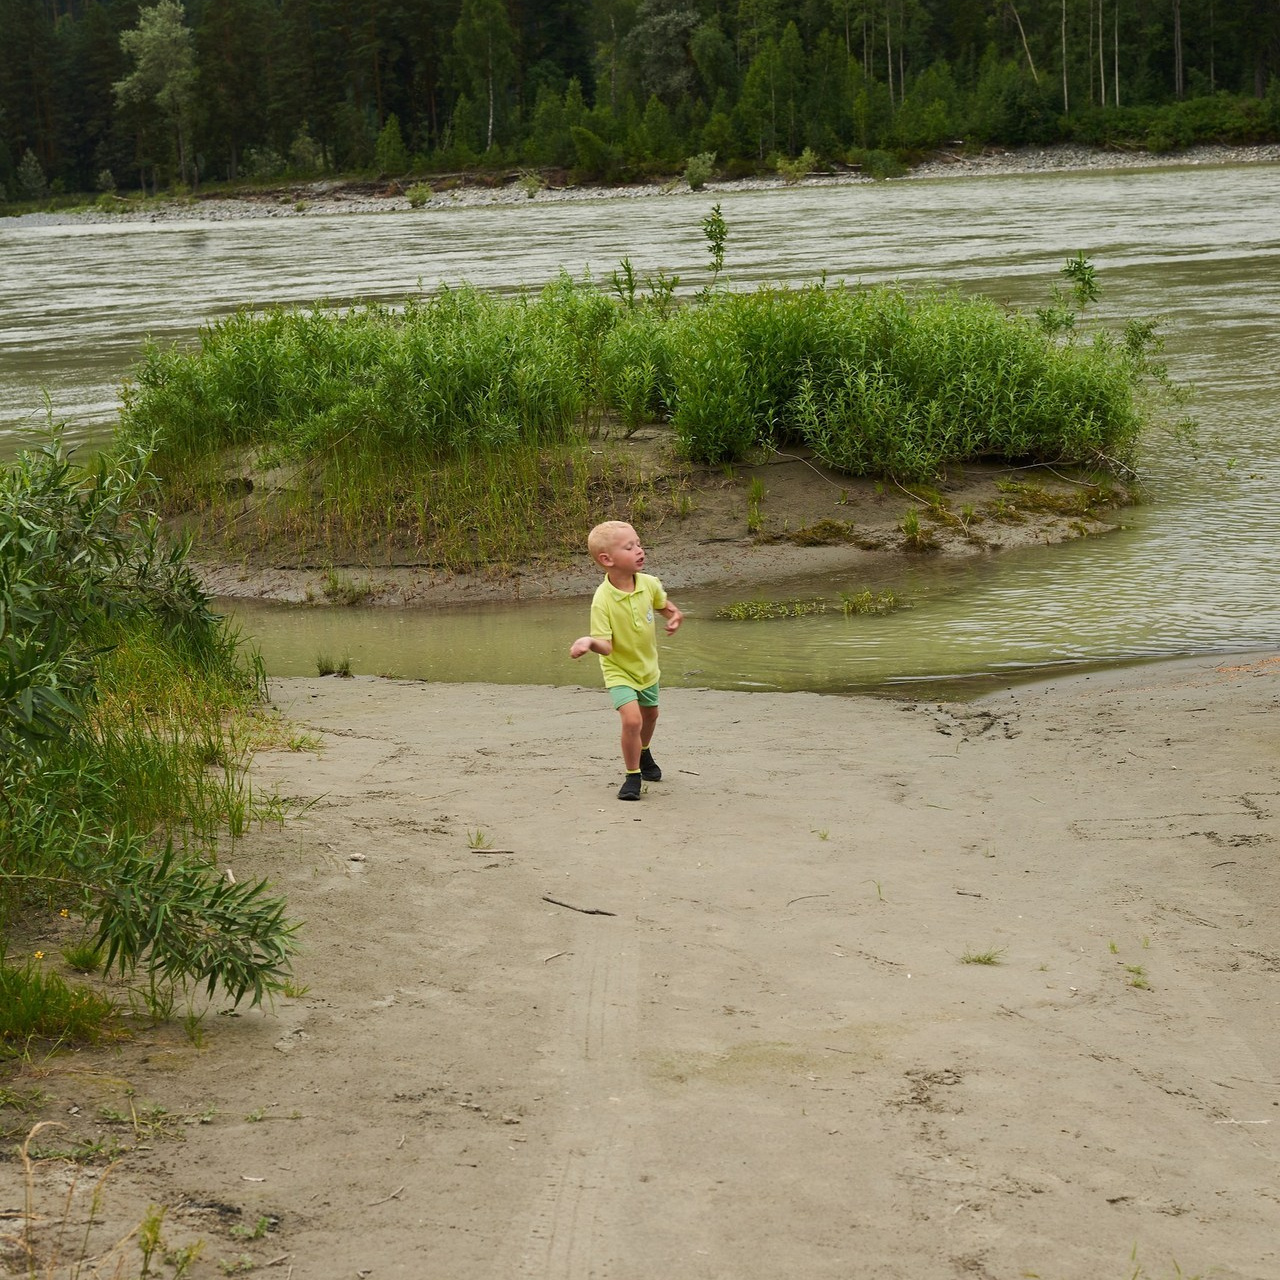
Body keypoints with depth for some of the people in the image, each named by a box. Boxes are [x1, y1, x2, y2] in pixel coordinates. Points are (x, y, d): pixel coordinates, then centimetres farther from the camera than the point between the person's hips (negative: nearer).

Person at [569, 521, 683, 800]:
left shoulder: (649, 584, -15)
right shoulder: (602, 600, -30)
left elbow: (662, 604, 8)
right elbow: (606, 646, -33)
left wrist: (674, 615, -14)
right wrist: (590, 642, -54)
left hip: (647, 667, 6)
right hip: (619, 672, -6)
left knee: (650, 715, 26)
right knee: (632, 719, -23)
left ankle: (644, 754, 58)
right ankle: (633, 776, -3)